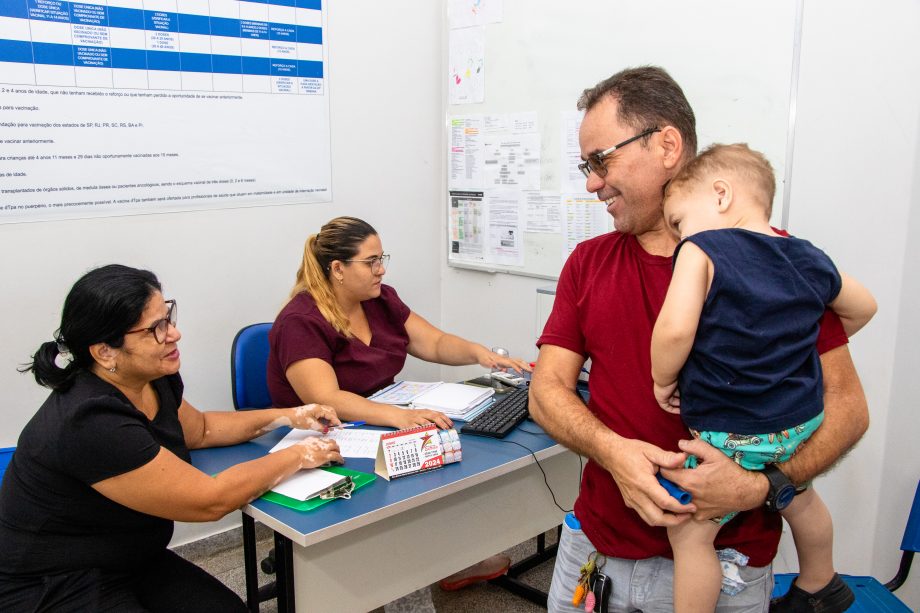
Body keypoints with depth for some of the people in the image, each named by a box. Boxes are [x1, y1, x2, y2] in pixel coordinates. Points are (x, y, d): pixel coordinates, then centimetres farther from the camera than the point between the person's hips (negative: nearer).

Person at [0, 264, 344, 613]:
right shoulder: (90, 423, -30)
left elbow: (200, 429, 15)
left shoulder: (153, 379, -6)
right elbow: (209, 501, -26)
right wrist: (299, 456, -16)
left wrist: (287, 416, 5)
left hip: (131, 564, 7)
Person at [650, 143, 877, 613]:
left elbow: (675, 329, -29)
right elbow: (863, 308, 22)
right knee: (800, 501, 32)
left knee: (690, 534, 5)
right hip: (802, 423, 8)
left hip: (731, 436, -8)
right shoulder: (810, 260, 5)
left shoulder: (700, 250, -15)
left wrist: (662, 380, -11)